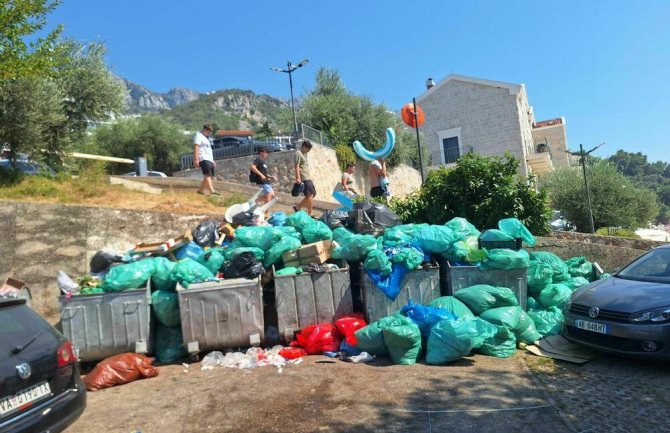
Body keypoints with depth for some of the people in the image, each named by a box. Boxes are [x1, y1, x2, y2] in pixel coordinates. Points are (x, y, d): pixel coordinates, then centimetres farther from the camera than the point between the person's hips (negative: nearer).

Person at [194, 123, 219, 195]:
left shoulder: (207, 138, 27)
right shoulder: (199, 136, -2)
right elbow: (196, 147, -13)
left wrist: (212, 160, 26)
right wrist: (196, 159, -22)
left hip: (209, 159, 10)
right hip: (203, 159, -10)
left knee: (209, 176, 5)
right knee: (208, 175, -21)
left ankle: (200, 190, 13)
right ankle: (212, 191, -32)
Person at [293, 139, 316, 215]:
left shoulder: (303, 154, 20)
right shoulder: (298, 153, -8)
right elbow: (297, 166, -16)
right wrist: (298, 178, -23)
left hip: (307, 178, 10)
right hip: (303, 179, -10)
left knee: (311, 195, 9)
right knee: (310, 195, -9)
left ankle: (298, 207, 16)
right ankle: (310, 214, -3)